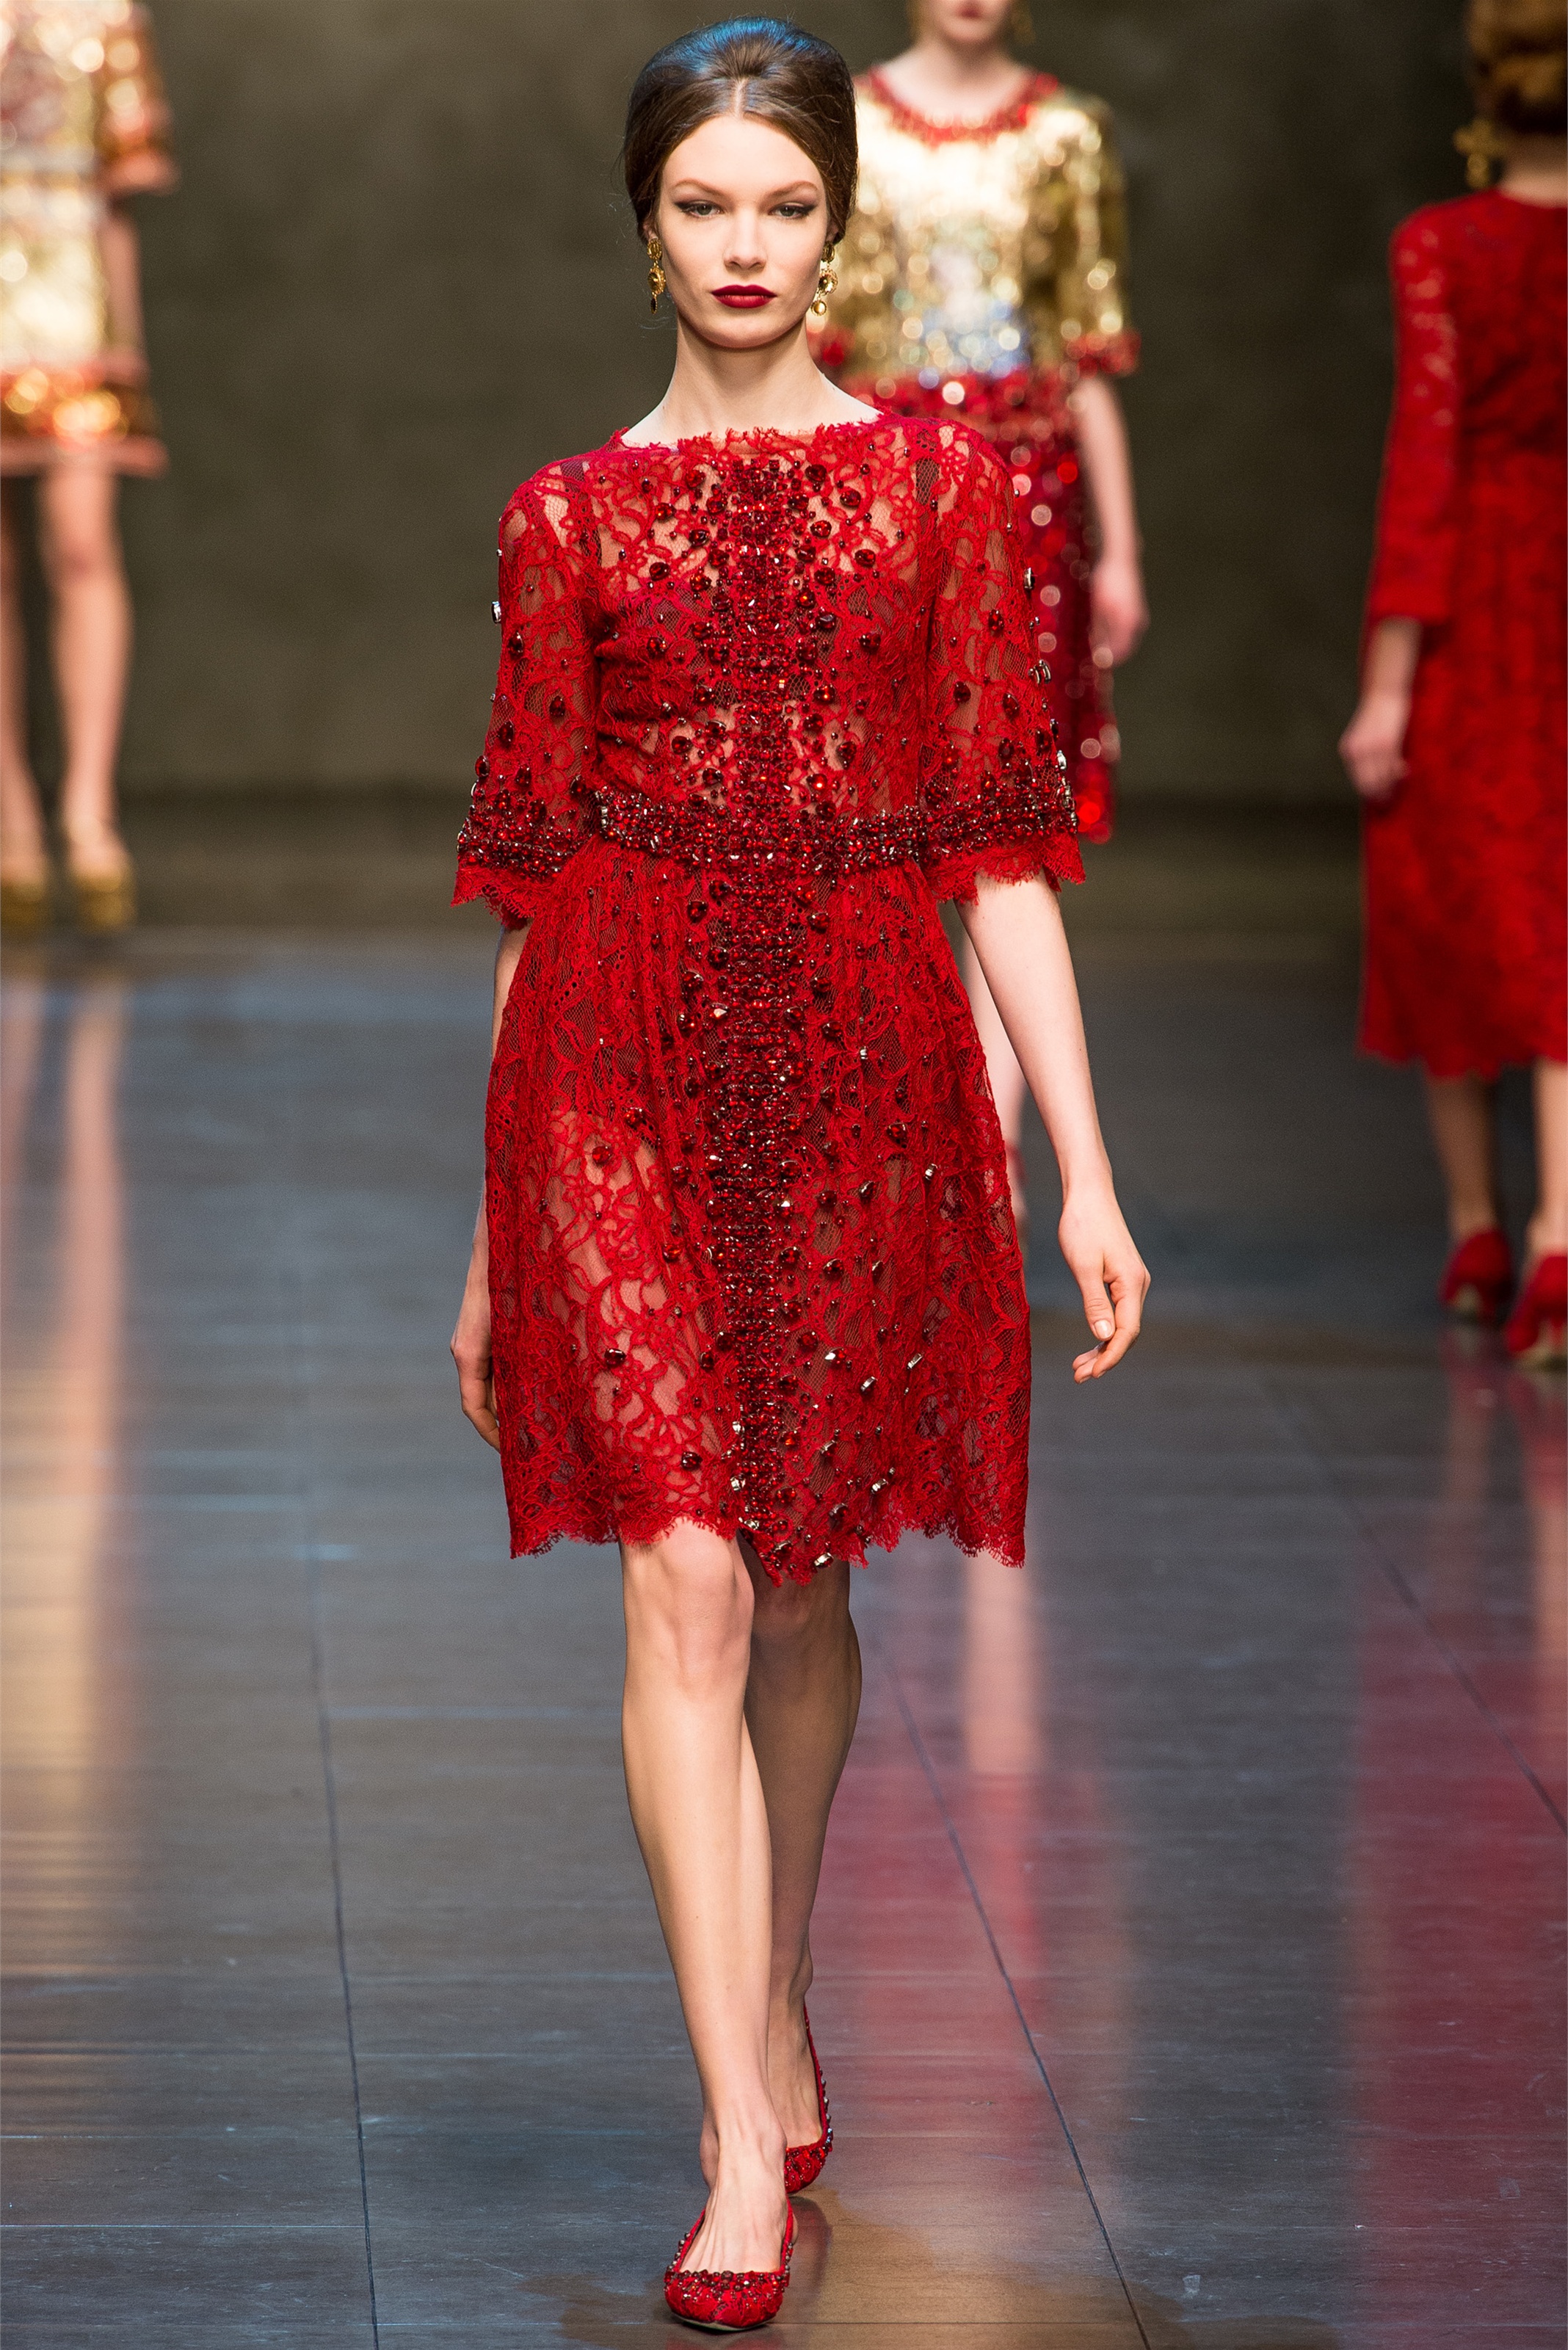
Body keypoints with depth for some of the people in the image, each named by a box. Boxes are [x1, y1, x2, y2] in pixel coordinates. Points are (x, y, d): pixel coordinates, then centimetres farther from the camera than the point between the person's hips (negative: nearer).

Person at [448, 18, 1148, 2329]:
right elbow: (528, 875, 9)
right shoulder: (573, 516, 5)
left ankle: (779, 2023, 35)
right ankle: (748, 2138, -10)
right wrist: (489, 1234, 10)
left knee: (804, 1584, 13)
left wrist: (1086, 1167, -2)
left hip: (859, 1054, 1)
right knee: (686, 1575, -10)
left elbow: (1002, 840, 3)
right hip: (627, 1062, -1)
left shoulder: (937, 475, 5)